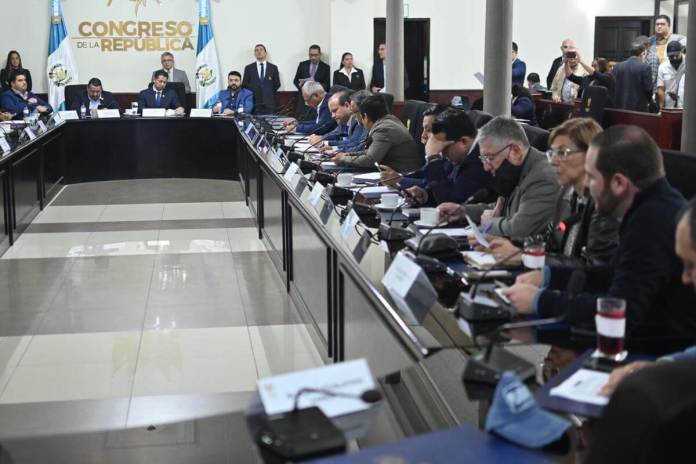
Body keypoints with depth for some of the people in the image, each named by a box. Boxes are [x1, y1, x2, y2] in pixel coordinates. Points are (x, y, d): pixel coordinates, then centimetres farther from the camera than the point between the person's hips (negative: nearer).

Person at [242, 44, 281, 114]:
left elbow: (277, 84, 13)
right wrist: (252, 94, 2)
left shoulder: (273, 68, 10)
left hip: (269, 103, 0)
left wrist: (269, 93, 5)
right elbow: (244, 84, 9)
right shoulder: (248, 68, 9)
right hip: (254, 102, 0)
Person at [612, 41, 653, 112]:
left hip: (620, 107, 4)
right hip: (638, 107, -4)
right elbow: (648, 88, -6)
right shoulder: (645, 67, -8)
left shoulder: (617, 66, 5)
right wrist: (649, 100, 14)